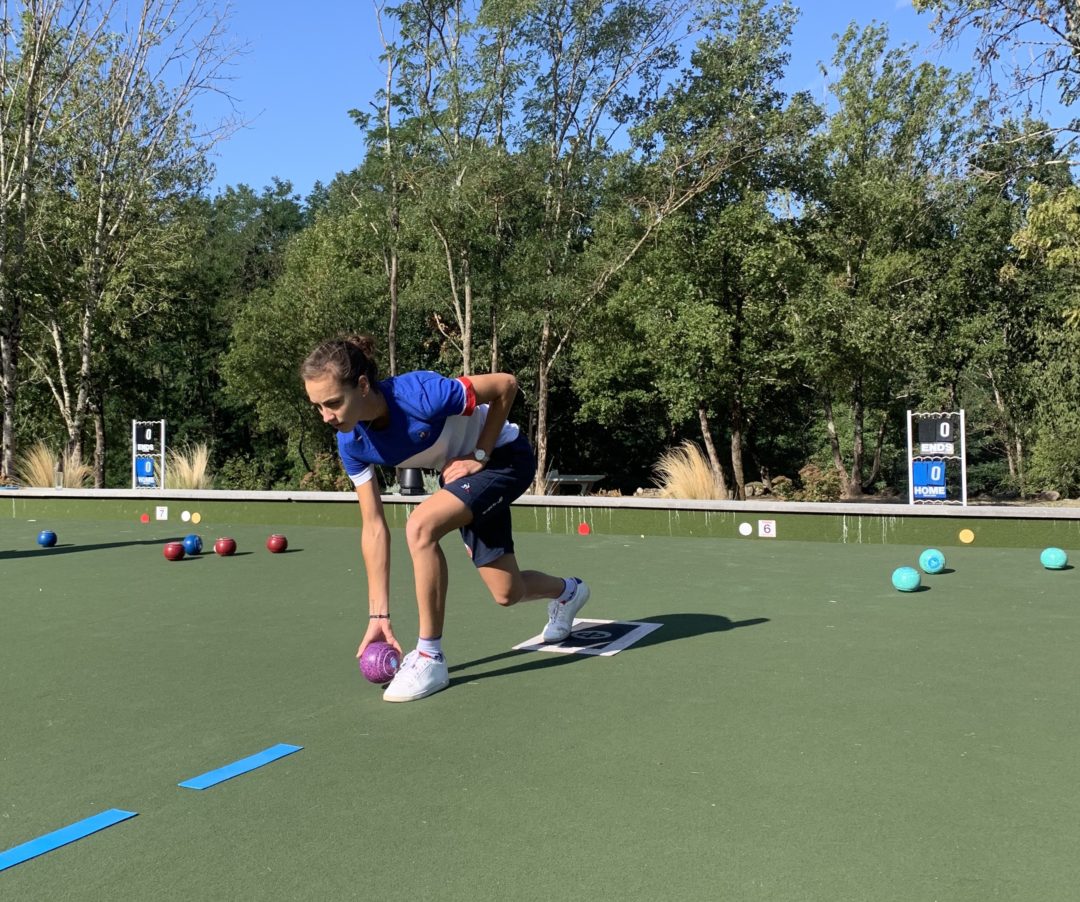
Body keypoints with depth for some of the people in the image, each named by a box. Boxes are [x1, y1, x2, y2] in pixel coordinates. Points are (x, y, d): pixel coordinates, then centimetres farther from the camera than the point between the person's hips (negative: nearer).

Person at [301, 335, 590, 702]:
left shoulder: (419, 394, -37)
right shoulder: (351, 443, -18)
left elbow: (506, 384, -24)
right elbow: (373, 526, -11)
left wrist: (479, 455, -23)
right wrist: (378, 615, -12)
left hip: (504, 456, -6)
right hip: (457, 474, 7)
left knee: (420, 527, -30)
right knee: (507, 593, 12)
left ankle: (430, 659, -15)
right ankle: (568, 591, 48)